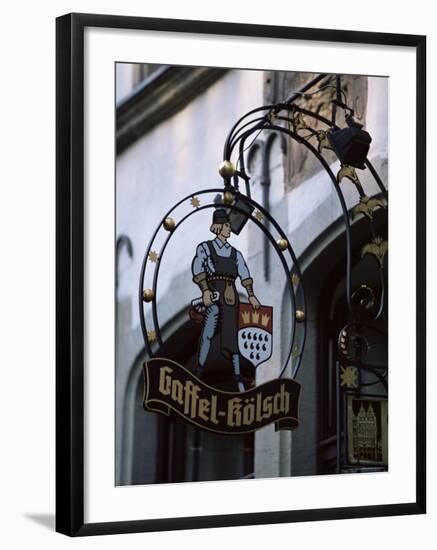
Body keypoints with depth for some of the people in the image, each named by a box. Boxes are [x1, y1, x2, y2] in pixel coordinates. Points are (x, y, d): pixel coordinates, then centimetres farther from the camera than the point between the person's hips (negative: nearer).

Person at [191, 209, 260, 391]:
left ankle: (237, 376, 4)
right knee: (208, 332, -18)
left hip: (230, 296, 3)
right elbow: (197, 269, -8)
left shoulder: (235, 253, 17)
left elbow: (244, 274, 6)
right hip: (214, 294, -3)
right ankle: (199, 371, -13)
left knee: (231, 335, 2)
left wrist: (251, 295, -7)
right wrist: (205, 290, -22)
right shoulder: (205, 248, 6)